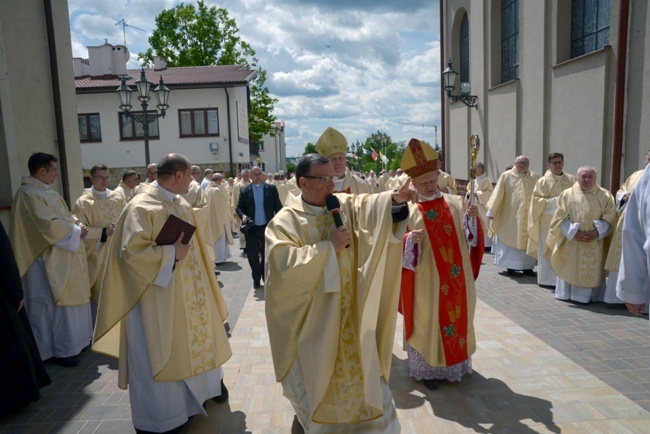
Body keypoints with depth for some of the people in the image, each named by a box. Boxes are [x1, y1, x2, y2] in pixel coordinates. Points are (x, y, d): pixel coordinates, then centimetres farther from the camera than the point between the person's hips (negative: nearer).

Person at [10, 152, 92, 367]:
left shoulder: (49, 192, 13)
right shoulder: (28, 194, -18)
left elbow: (65, 215, 18)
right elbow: (49, 226, -25)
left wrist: (78, 225, -2)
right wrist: (76, 231, -13)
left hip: (64, 258, 10)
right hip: (49, 261, -10)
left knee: (70, 299, 17)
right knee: (56, 303, -1)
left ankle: (74, 340, 29)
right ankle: (58, 350, 11)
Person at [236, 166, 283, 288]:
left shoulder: (271, 189, 0)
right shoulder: (245, 191, 1)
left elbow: (278, 206, 2)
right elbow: (239, 207, 5)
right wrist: (243, 215, -15)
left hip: (267, 227, 0)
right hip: (251, 228, 1)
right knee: (252, 255, 7)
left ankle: (266, 277, 25)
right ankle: (256, 279, 23)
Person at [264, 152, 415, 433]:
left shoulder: (346, 206, -1)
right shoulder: (285, 221, -13)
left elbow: (370, 206, -16)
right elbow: (285, 263, -25)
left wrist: (395, 199, -36)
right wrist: (328, 246, -24)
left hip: (348, 310, 4)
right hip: (311, 314, -3)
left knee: (356, 363, 16)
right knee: (316, 367, 14)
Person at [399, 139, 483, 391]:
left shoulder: (456, 203, 2)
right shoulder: (409, 212, -6)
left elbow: (470, 238, 2)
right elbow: (399, 248, -6)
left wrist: (472, 218, -15)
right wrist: (410, 240, -26)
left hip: (456, 278, 4)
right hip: (426, 281, -3)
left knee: (458, 316, 16)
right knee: (427, 321, 7)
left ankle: (457, 363, 37)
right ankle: (427, 369, 24)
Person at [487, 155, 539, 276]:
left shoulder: (534, 178, 6)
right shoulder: (506, 176, -2)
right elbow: (498, 194, -4)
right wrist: (491, 211, -7)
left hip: (529, 217, 3)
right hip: (510, 216, -3)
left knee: (527, 240, 7)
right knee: (511, 240, 3)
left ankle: (527, 266, 16)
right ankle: (511, 266, 13)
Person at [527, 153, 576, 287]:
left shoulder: (571, 179, 10)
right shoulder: (543, 181, -1)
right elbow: (537, 200, -5)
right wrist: (553, 201, -15)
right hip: (549, 221, -3)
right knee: (548, 250, 0)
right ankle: (548, 279, 7)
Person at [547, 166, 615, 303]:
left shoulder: (605, 195, 4)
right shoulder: (567, 194, 1)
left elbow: (609, 218, 0)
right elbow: (561, 217, -3)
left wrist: (597, 232, -14)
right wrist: (574, 232, -14)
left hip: (595, 245, 1)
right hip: (571, 242, -1)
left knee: (593, 270, 3)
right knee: (570, 269, 6)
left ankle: (590, 295, 15)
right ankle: (566, 294, 17)